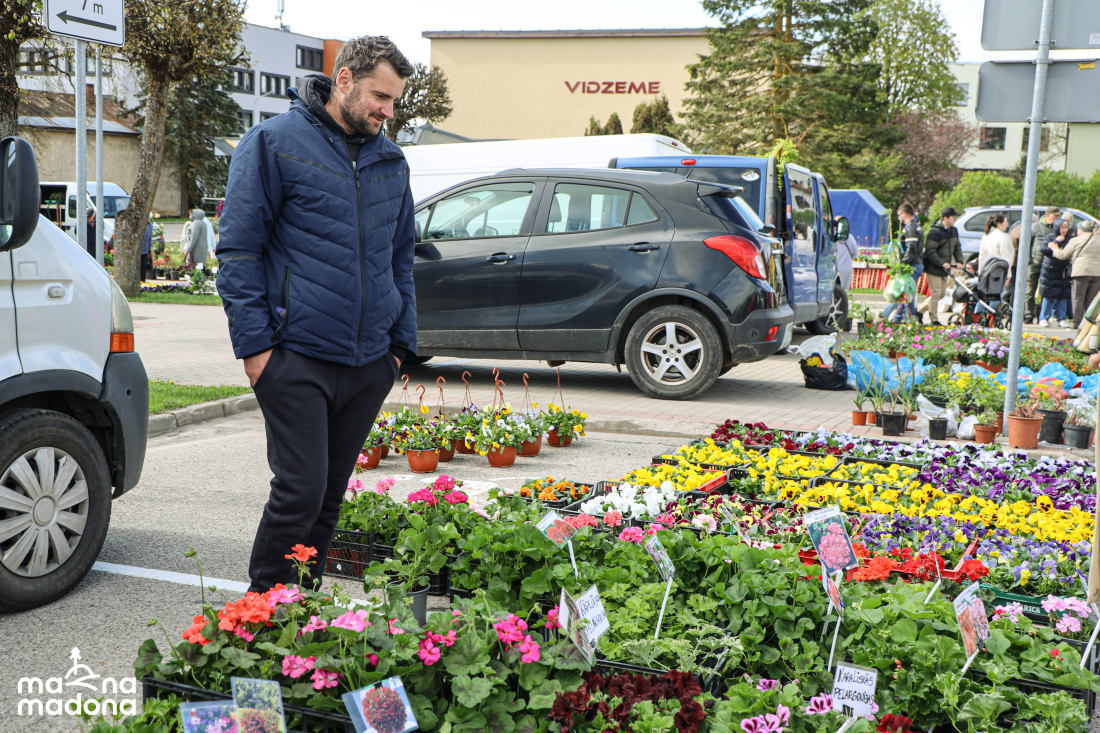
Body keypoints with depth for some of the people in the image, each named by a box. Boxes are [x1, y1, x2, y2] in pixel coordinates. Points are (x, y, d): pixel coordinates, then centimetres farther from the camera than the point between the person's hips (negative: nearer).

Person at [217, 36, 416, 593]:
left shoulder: (390, 161, 15)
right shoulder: (274, 143, -2)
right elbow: (239, 251, -4)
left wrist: (401, 340, 15)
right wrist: (254, 343, -10)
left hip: (369, 362, 6)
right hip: (297, 357, -5)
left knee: (331, 495, 11)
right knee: (301, 491, -9)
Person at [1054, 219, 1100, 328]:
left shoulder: (1076, 241, -2)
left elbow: (1063, 255, 6)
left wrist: (1055, 249, 24)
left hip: (1081, 272, -4)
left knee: (1078, 299, 1)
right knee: (1091, 300, 8)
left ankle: (1077, 323, -2)